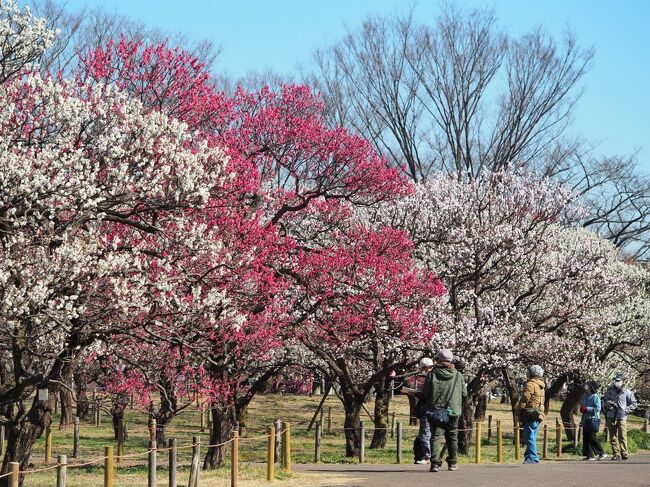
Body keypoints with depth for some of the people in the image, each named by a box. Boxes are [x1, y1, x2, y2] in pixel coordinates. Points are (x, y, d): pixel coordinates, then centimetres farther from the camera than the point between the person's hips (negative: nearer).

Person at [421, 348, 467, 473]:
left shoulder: (432, 374, -5)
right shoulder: (458, 375, 0)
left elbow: (424, 394, -3)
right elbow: (464, 393, 7)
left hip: (435, 410, -2)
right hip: (453, 411, 2)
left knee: (435, 436, -1)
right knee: (452, 437, 15)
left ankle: (435, 462, -14)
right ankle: (452, 463, 21)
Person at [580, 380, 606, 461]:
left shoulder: (595, 397, -11)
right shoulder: (586, 396, 14)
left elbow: (598, 409, -19)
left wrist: (586, 409, -20)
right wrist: (582, 409, 7)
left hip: (593, 420, -9)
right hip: (586, 420, 9)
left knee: (592, 437, -9)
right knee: (586, 438, 5)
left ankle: (602, 453, 0)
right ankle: (590, 455, 8)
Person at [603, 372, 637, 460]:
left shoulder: (627, 392, 2)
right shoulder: (610, 391, 10)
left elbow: (634, 404, 8)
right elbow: (605, 400, 15)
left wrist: (626, 410, -4)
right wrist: (609, 403, -7)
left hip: (622, 417, -3)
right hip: (611, 417, 3)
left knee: (622, 436, -12)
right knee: (613, 437, 3)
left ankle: (624, 453, -11)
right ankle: (616, 454, 6)